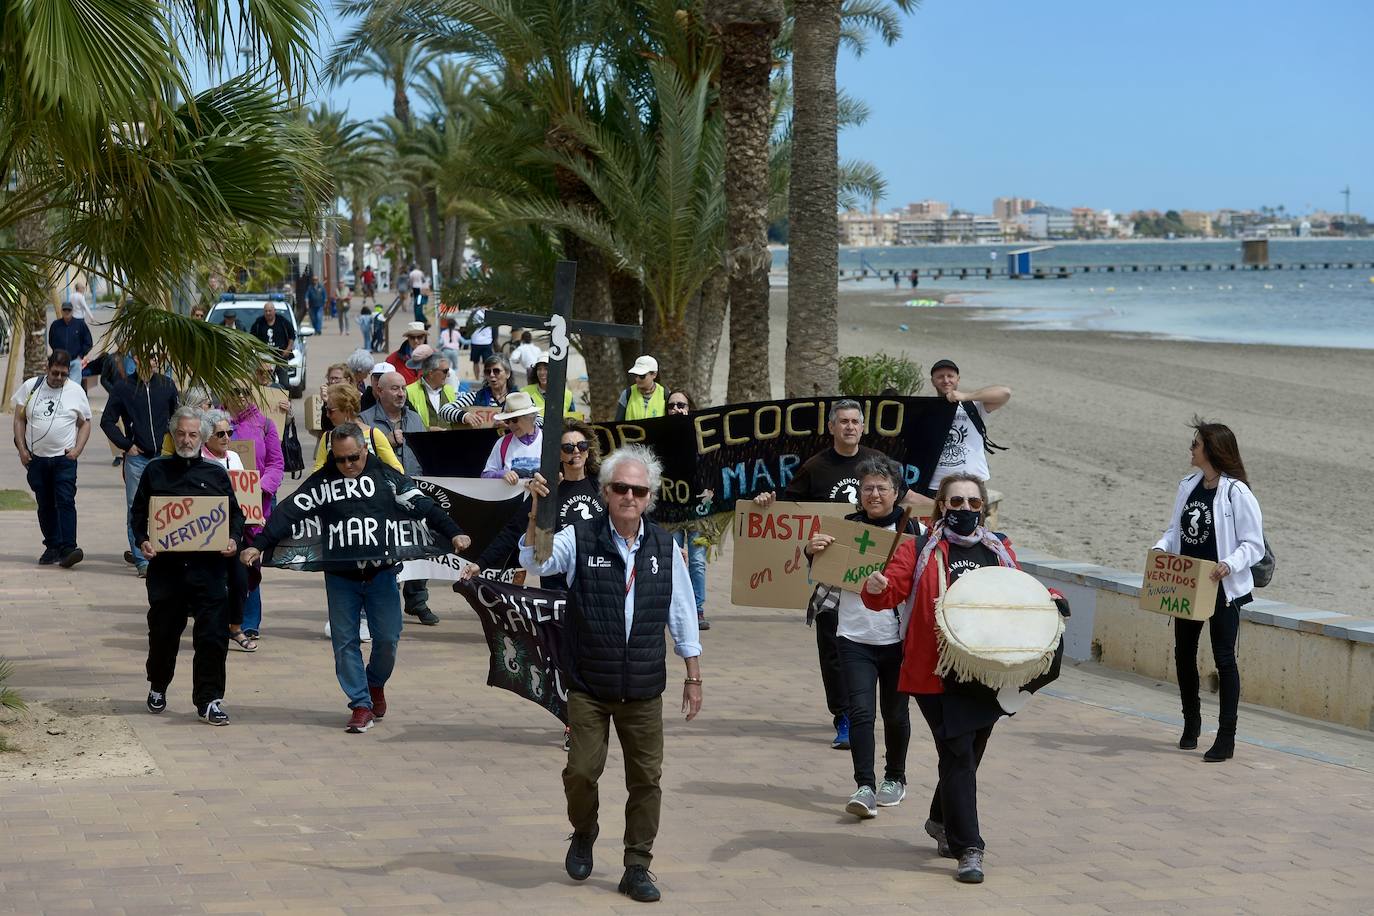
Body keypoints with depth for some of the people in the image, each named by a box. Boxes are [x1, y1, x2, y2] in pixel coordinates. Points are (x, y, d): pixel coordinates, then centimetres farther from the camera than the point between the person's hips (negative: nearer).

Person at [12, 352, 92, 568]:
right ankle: (52, 547, 18)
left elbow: (85, 423, 8)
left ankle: (67, 548, -19)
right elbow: (19, 419, 8)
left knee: (65, 501, -13)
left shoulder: (76, 391, 3)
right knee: (45, 505, 9)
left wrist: (77, 449, -5)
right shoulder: (30, 387, 4)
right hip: (36, 458, 2)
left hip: (64, 459, -2)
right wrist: (22, 448, -1)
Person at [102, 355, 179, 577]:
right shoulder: (124, 388, 0)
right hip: (137, 458, -2)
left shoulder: (166, 385, 7)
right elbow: (107, 421, 5)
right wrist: (126, 445, -1)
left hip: (163, 457, 2)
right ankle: (141, 560, 2)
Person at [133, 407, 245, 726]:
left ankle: (209, 700, -1)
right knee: (163, 631, 11)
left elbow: (235, 512, 14)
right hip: (165, 565, 0)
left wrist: (234, 539, -5)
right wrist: (142, 540, -6)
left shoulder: (216, 473, 11)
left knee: (213, 634, -7)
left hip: (209, 566, 0)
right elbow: (138, 512, 11)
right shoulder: (156, 471, 10)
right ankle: (158, 687, 35)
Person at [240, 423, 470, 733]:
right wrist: (259, 545, -17)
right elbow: (288, 514, -6)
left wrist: (453, 533, -19)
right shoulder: (321, 483, -1)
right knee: (345, 641, -1)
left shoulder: (387, 477, -2)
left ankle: (376, 684, 29)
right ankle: (361, 705, 7)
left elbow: (423, 506, -7)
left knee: (387, 638, 0)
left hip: (381, 574, -1)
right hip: (340, 577, 1)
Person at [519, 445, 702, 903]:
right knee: (581, 771, -4)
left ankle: (637, 867, 16)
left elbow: (682, 615, 10)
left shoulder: (664, 547, 4)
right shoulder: (580, 540, -3)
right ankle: (583, 836, 27)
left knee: (646, 779, 4)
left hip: (644, 690, 2)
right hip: (589, 688, -2)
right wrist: (536, 513, -35)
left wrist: (694, 677, 12)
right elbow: (536, 561, -20)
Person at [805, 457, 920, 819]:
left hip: (898, 637, 0)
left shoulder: (912, 530, -1)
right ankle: (864, 787, -11)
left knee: (895, 713, 11)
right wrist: (812, 552, -8)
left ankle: (895, 778, 31)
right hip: (855, 637, 0)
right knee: (860, 711, -11)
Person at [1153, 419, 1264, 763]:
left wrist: (1229, 564, -29)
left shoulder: (1237, 493, -13)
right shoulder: (1188, 487, 7)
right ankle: (1191, 722, 33)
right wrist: (1160, 548, -5)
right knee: (1183, 653, 15)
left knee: (1224, 658, -4)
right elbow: (1175, 528, 15)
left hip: (1223, 589, -7)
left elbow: (1254, 545, -12)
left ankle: (1226, 737, 0)